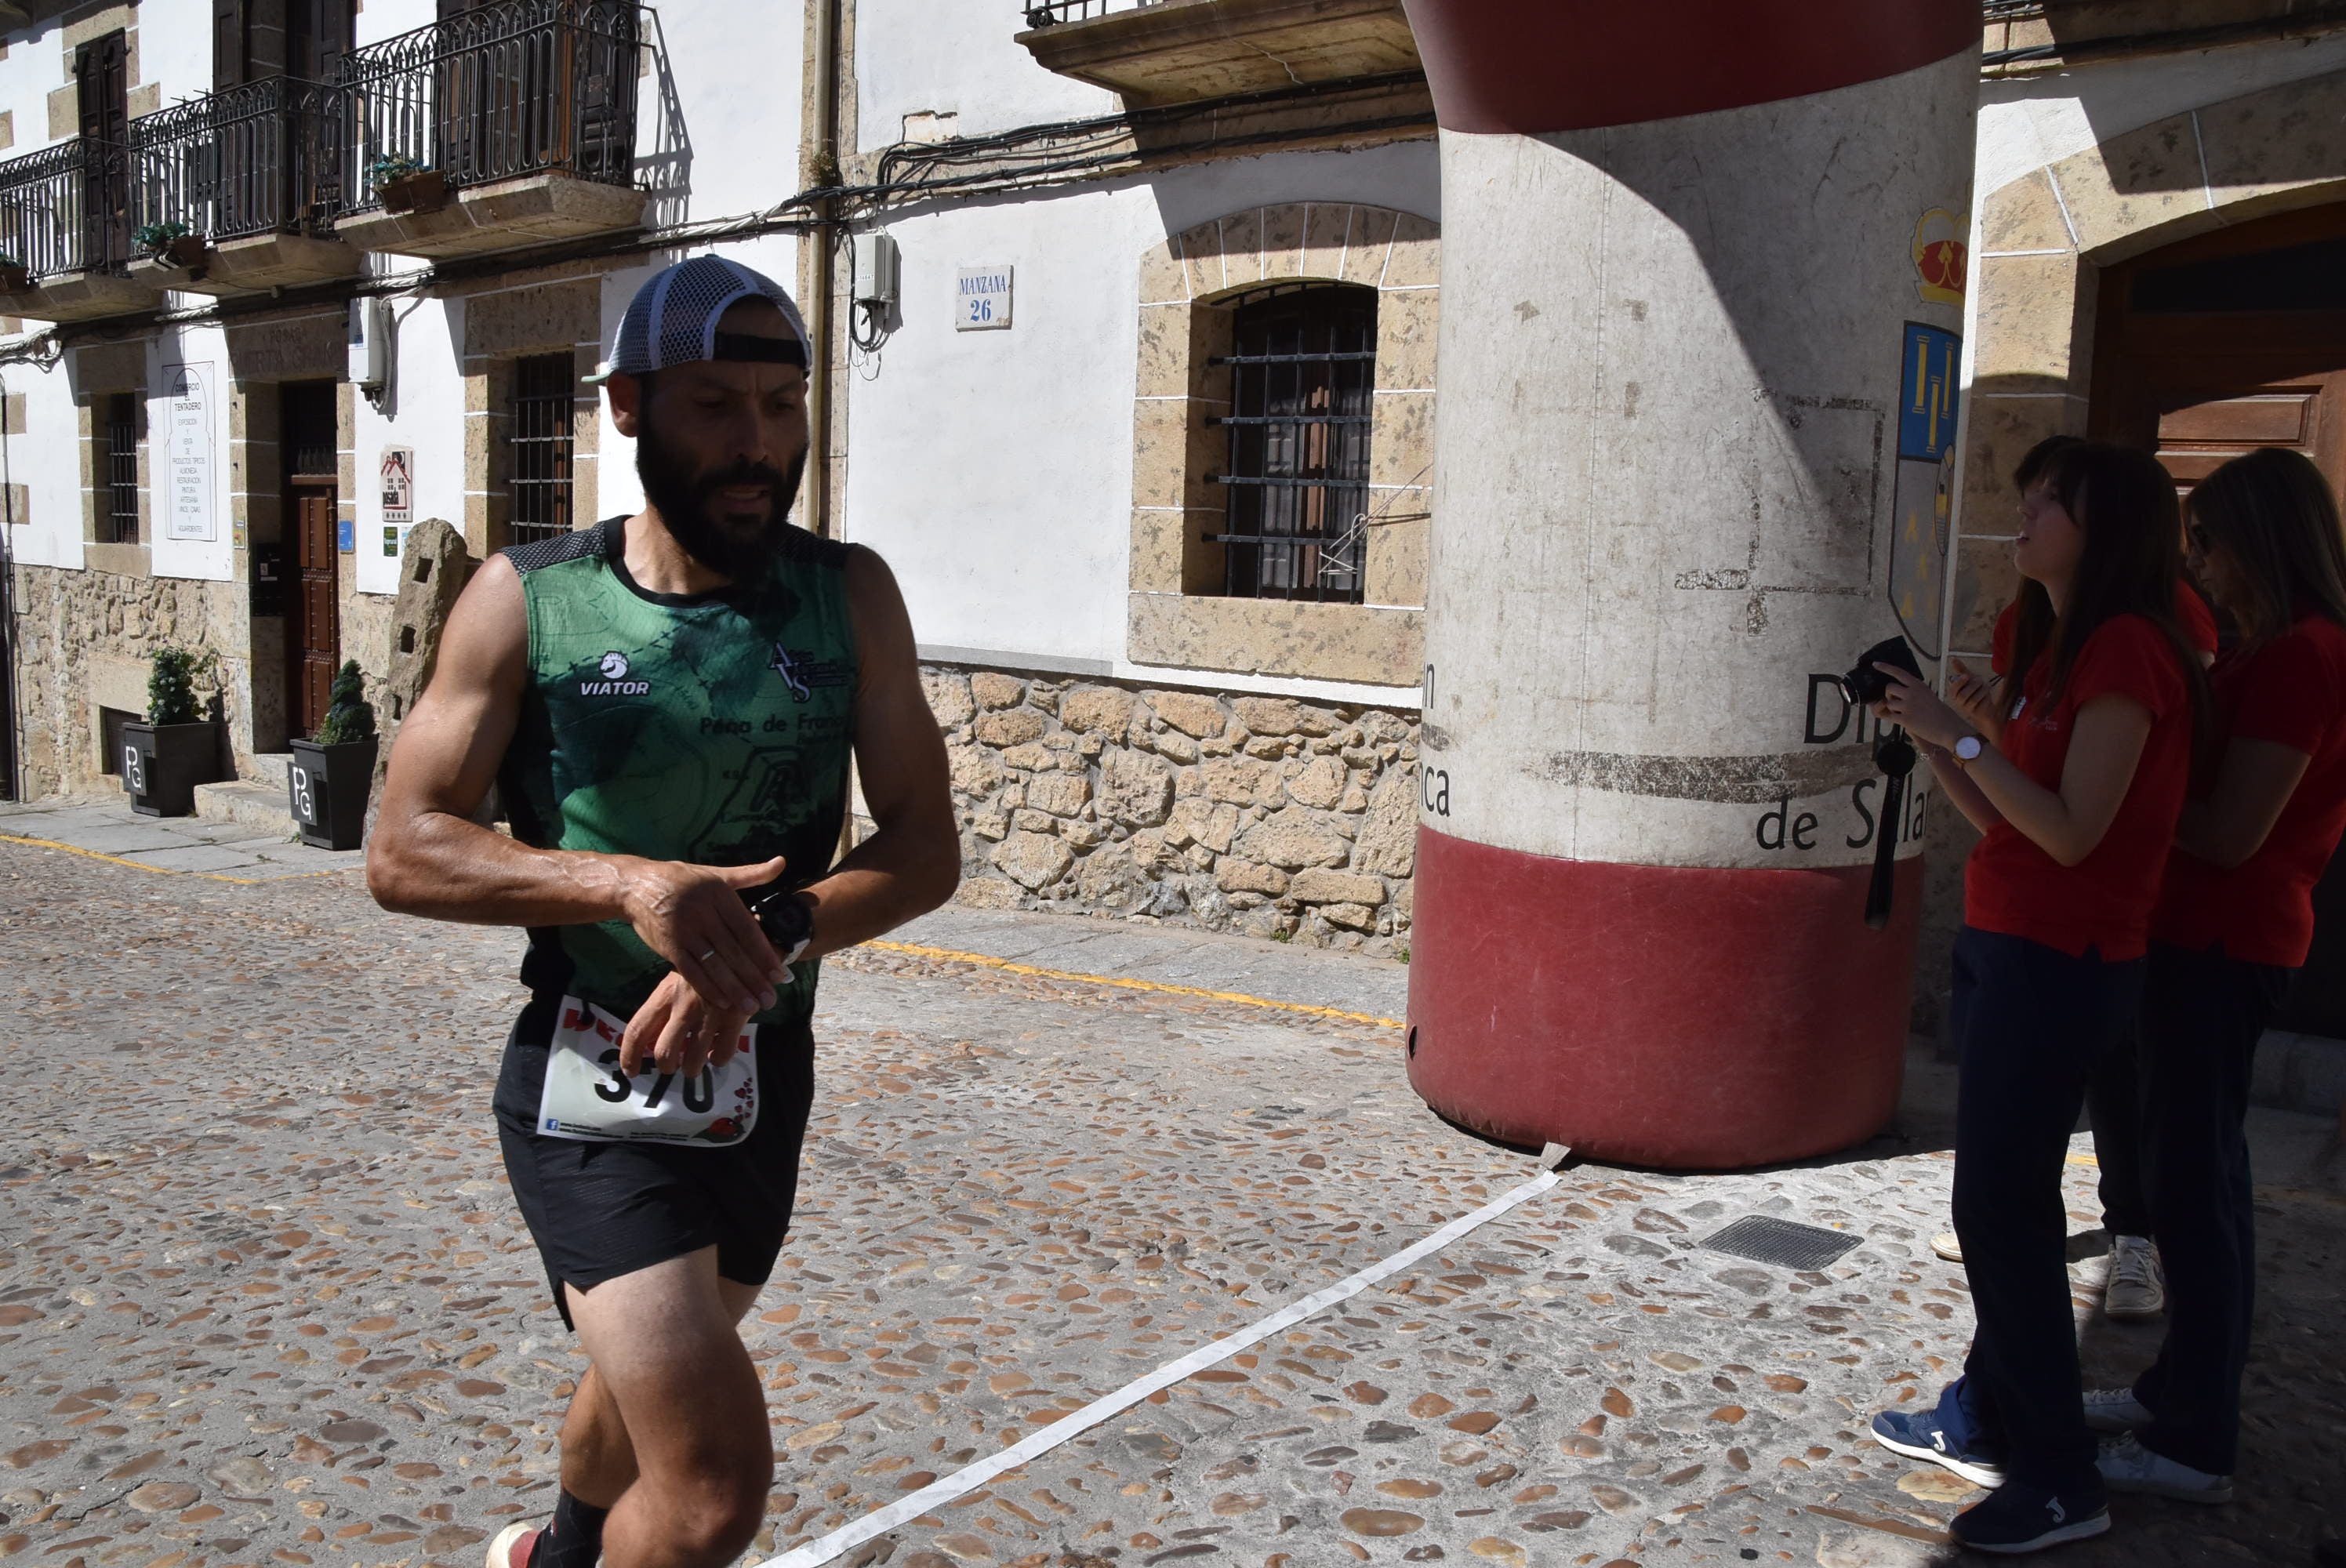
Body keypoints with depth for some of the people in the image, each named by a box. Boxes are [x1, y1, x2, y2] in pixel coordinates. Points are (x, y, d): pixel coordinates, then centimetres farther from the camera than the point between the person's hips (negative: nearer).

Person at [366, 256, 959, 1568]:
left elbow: (927, 849, -5)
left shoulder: (851, 597, -3)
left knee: (653, 1382, 28)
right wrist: (626, 884, -26)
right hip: (595, 1081, -4)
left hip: (763, 1076, 4)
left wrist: (776, 935, -23)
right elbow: (405, 854, -10)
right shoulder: (527, 601, -9)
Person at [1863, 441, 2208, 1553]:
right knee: (2000, 1199, 15)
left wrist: (1960, 734, -20)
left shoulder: (2127, 650, -15)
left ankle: (2059, 1481, 5)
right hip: (2009, 950, 10)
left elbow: (2069, 831, -21)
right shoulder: (2063, 646, 15)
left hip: (2060, 964, -10)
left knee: (2001, 1205, -6)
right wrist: (1926, 737, 6)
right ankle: (1984, 1420, 26)